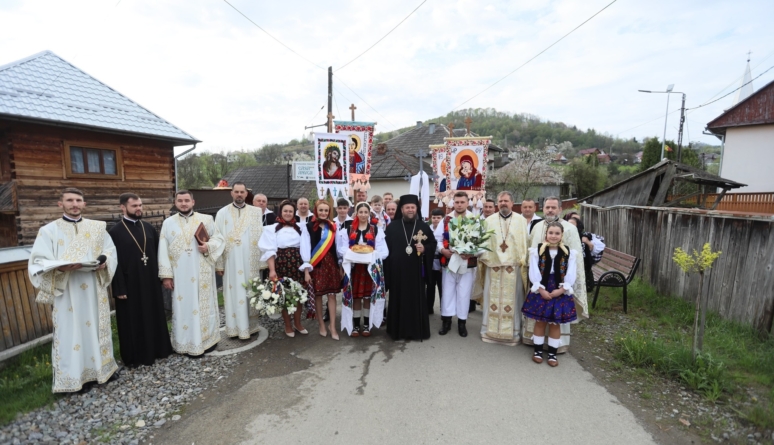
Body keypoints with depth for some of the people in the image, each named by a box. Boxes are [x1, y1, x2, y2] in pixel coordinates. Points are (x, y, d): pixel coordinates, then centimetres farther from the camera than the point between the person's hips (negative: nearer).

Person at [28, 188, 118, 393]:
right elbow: (38, 263, -6)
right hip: (66, 292, -3)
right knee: (71, 331, 3)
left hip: (94, 289, 3)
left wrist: (104, 261, -11)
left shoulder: (97, 227, 8)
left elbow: (111, 250, 11)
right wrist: (61, 267, -25)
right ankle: (74, 376, 16)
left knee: (97, 327, 12)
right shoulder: (49, 230, -1)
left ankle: (101, 366, 27)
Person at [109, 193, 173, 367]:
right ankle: (135, 356, 23)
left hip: (151, 282, 5)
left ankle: (156, 349, 31)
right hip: (129, 285, -4)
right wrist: (119, 288, -13)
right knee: (132, 321, 8)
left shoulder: (149, 228, 6)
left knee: (154, 316, 15)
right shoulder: (115, 232, -9)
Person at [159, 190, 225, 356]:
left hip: (202, 273, 0)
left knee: (205, 305, 7)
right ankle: (186, 343, 18)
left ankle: (207, 338, 21)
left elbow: (219, 238, 4)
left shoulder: (206, 219, 4)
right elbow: (163, 251, 2)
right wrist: (166, 275, -4)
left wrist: (209, 247, -18)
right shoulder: (168, 223, 5)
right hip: (180, 275, 1)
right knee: (183, 307, 6)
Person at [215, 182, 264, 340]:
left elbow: (261, 237, -1)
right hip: (231, 262, 0)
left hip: (251, 262, 1)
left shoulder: (256, 212, 3)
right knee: (233, 294, 5)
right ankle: (235, 327, 16)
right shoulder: (222, 213, 3)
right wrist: (219, 263, -2)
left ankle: (250, 326, 20)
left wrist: (262, 260, -5)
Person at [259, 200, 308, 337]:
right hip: (281, 265, -2)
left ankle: (297, 323, 23)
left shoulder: (299, 228, 10)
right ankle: (288, 325, 21)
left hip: (297, 265, 3)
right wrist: (272, 270, -16)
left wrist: (306, 266, 3)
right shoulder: (272, 229, 0)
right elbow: (269, 250, -7)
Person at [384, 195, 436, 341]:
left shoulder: (424, 227, 4)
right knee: (398, 300, 7)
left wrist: (425, 249, -13)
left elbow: (433, 244, 8)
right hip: (397, 270, 0)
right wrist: (387, 267, -5)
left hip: (416, 270, 0)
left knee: (417, 300, 6)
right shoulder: (392, 227, 3)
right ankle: (399, 330, 19)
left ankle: (418, 330, 19)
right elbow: (386, 247, 2)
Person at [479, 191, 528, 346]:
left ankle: (513, 333, 17)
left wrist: (522, 261, -6)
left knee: (512, 299, 5)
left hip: (513, 266, -1)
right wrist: (486, 259, -6)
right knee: (492, 298, 7)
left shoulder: (521, 221, 4)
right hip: (493, 266, 1)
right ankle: (490, 330, 18)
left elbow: (524, 242, 2)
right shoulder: (489, 220, 6)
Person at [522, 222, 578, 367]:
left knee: (555, 323, 9)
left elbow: (570, 275, -2)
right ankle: (538, 351, 23)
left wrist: (561, 289, -13)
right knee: (540, 321, 9)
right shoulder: (537, 250, -3)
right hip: (540, 291, -1)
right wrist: (541, 289, -13)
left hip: (560, 292, 1)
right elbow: (533, 273, -6)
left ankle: (552, 353, 22)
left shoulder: (569, 253, 0)